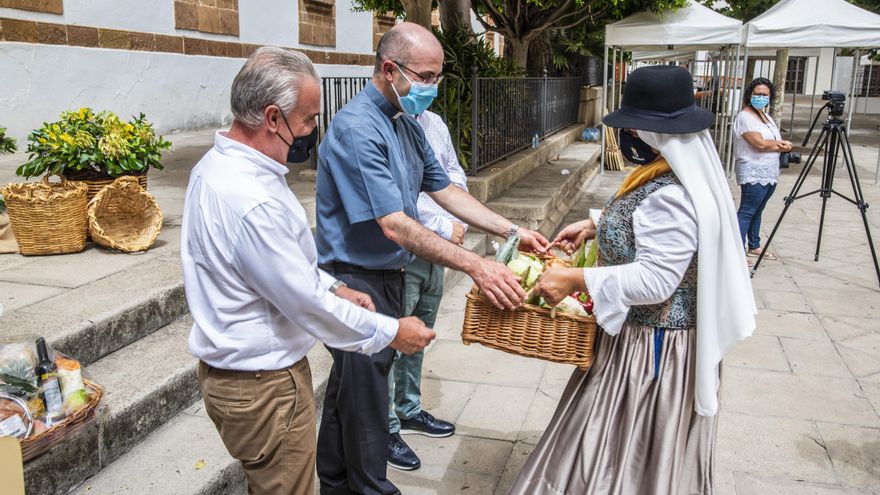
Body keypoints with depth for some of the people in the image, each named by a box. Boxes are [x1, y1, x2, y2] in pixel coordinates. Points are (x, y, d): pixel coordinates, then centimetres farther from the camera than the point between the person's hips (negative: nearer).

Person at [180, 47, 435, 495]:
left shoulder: (217, 164, 1)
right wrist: (391, 332, -13)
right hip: (262, 388, -10)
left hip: (235, 370, 10)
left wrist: (332, 288, 10)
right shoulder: (250, 202, -31)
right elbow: (306, 304, -25)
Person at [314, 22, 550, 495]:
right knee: (364, 394, 5)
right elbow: (394, 226, -29)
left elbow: (444, 190, 11)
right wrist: (474, 265, -32)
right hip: (358, 282, -9)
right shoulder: (357, 128, -23)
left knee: (349, 386, 21)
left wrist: (514, 232, 3)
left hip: (389, 276, 9)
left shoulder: (407, 124, 7)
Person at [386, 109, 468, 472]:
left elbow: (455, 174, 14)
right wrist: (443, 227, -18)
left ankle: (409, 411, 38)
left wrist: (456, 221, -3)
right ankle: (386, 429, 19)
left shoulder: (435, 123, 9)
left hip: (435, 252, 8)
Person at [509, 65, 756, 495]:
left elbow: (654, 280, -31)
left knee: (629, 452, 7)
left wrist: (576, 280, -26)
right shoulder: (669, 178, 4)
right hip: (650, 334, 10)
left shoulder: (670, 197, -29)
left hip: (652, 344, -10)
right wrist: (595, 226, 8)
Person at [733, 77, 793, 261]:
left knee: (757, 211, 15)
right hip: (754, 174, -8)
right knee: (746, 212, -8)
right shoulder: (745, 117, -11)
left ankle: (754, 247, 23)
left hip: (769, 174, 9)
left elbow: (777, 142, 14)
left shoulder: (766, 116, 16)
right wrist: (781, 145, -4)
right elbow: (760, 144, -20)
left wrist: (780, 145, -10)